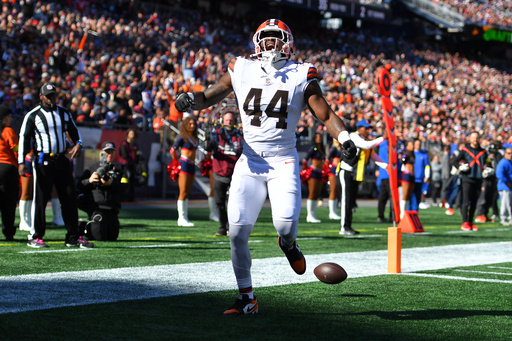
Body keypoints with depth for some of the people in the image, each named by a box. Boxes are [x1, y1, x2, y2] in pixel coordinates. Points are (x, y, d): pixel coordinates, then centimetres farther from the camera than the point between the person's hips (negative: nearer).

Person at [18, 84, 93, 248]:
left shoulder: (64, 113, 12)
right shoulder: (33, 115, -2)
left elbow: (73, 130, 23)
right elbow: (24, 138, -3)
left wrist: (78, 144, 1)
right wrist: (21, 162, -12)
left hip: (62, 159, 5)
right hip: (43, 161, -4)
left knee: (70, 197, 2)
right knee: (40, 199, -2)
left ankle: (73, 237, 8)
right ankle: (36, 237, 6)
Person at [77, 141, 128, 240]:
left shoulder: (119, 168, 13)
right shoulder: (93, 167, 9)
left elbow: (123, 187, -4)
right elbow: (80, 186, 3)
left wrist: (112, 183, -21)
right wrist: (89, 181, -17)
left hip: (112, 210, 4)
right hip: (95, 207, -4)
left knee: (113, 237, 8)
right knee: (100, 237, -16)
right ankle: (82, 226, 14)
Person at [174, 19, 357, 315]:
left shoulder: (300, 76, 0)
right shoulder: (242, 71, 5)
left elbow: (325, 114, 0)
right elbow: (211, 96, 11)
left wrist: (345, 138, -16)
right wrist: (190, 99, -12)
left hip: (284, 161, -2)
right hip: (250, 162, 2)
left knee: (285, 224, -20)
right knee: (238, 232, -6)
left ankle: (288, 244, 20)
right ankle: (247, 298, 9)